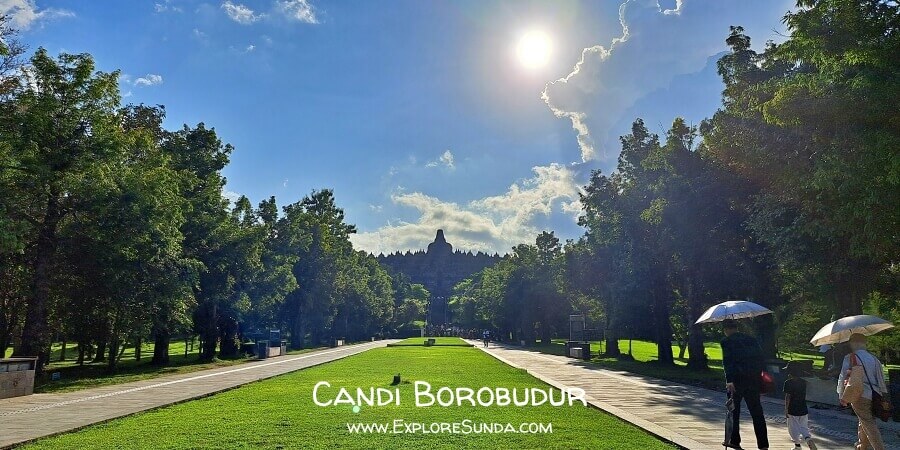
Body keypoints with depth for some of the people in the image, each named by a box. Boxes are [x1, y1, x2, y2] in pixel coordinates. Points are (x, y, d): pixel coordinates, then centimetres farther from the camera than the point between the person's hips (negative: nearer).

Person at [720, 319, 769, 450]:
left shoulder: (726, 341, -4)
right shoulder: (751, 339, 11)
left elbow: (727, 362, -14)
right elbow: (760, 357, 9)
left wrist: (729, 380, -18)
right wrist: (758, 375, 15)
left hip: (737, 380, -4)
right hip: (754, 380, 4)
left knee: (733, 410, 10)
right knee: (757, 412, 6)